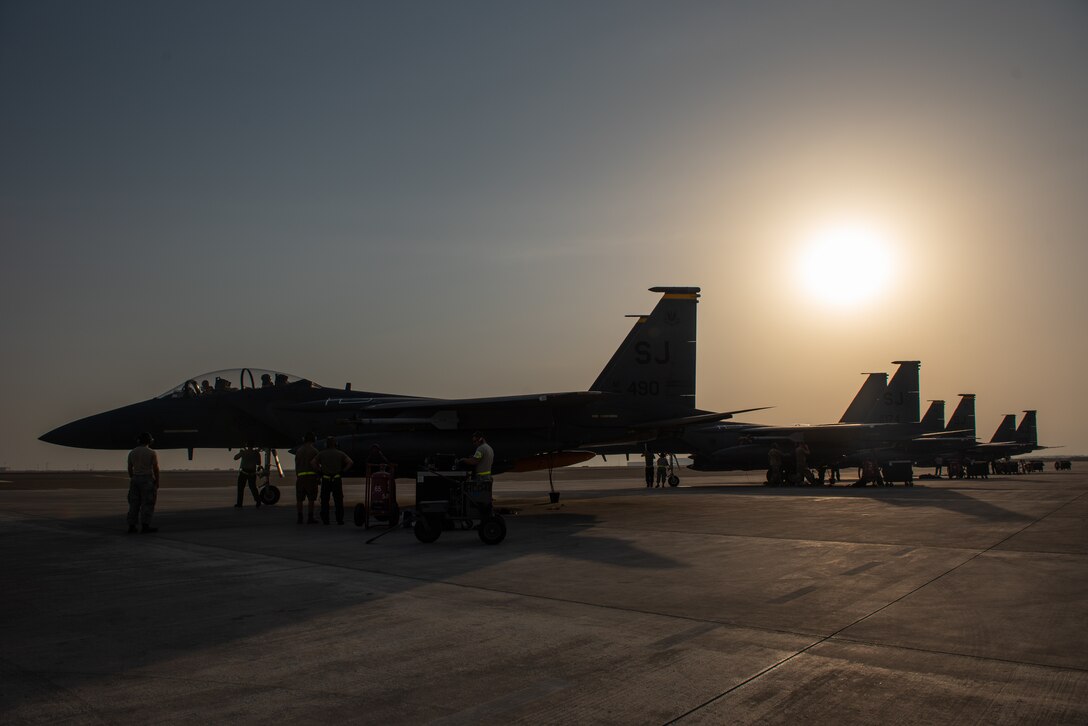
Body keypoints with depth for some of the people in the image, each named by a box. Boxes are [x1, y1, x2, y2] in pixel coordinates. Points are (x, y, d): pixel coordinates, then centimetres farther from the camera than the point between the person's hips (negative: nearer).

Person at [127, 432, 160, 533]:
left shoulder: (132, 452, 5)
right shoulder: (152, 453, -9)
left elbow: (130, 468, 8)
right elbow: (156, 469, -9)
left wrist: (132, 479, 16)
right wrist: (157, 483, -3)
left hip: (135, 479, 5)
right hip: (148, 480, -5)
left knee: (134, 503, 9)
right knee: (147, 504, -1)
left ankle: (131, 526, 9)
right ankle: (145, 526, -3)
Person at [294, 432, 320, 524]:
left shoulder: (299, 450, 10)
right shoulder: (314, 450, -3)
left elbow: (296, 464, 11)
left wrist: (297, 476, 17)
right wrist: (319, 477, 3)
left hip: (300, 476, 4)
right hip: (311, 475, -4)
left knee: (299, 498, 8)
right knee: (311, 498, 0)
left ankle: (300, 518, 6)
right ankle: (310, 518, -3)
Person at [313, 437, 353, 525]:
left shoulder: (321, 453, 5)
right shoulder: (340, 453, 5)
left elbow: (312, 463, -8)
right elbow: (350, 462, -7)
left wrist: (320, 471, -1)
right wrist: (343, 471, 0)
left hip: (325, 480, 0)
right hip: (337, 480, 0)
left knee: (324, 501, 6)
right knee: (338, 501, 4)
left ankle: (325, 520, 3)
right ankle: (340, 520, 1)